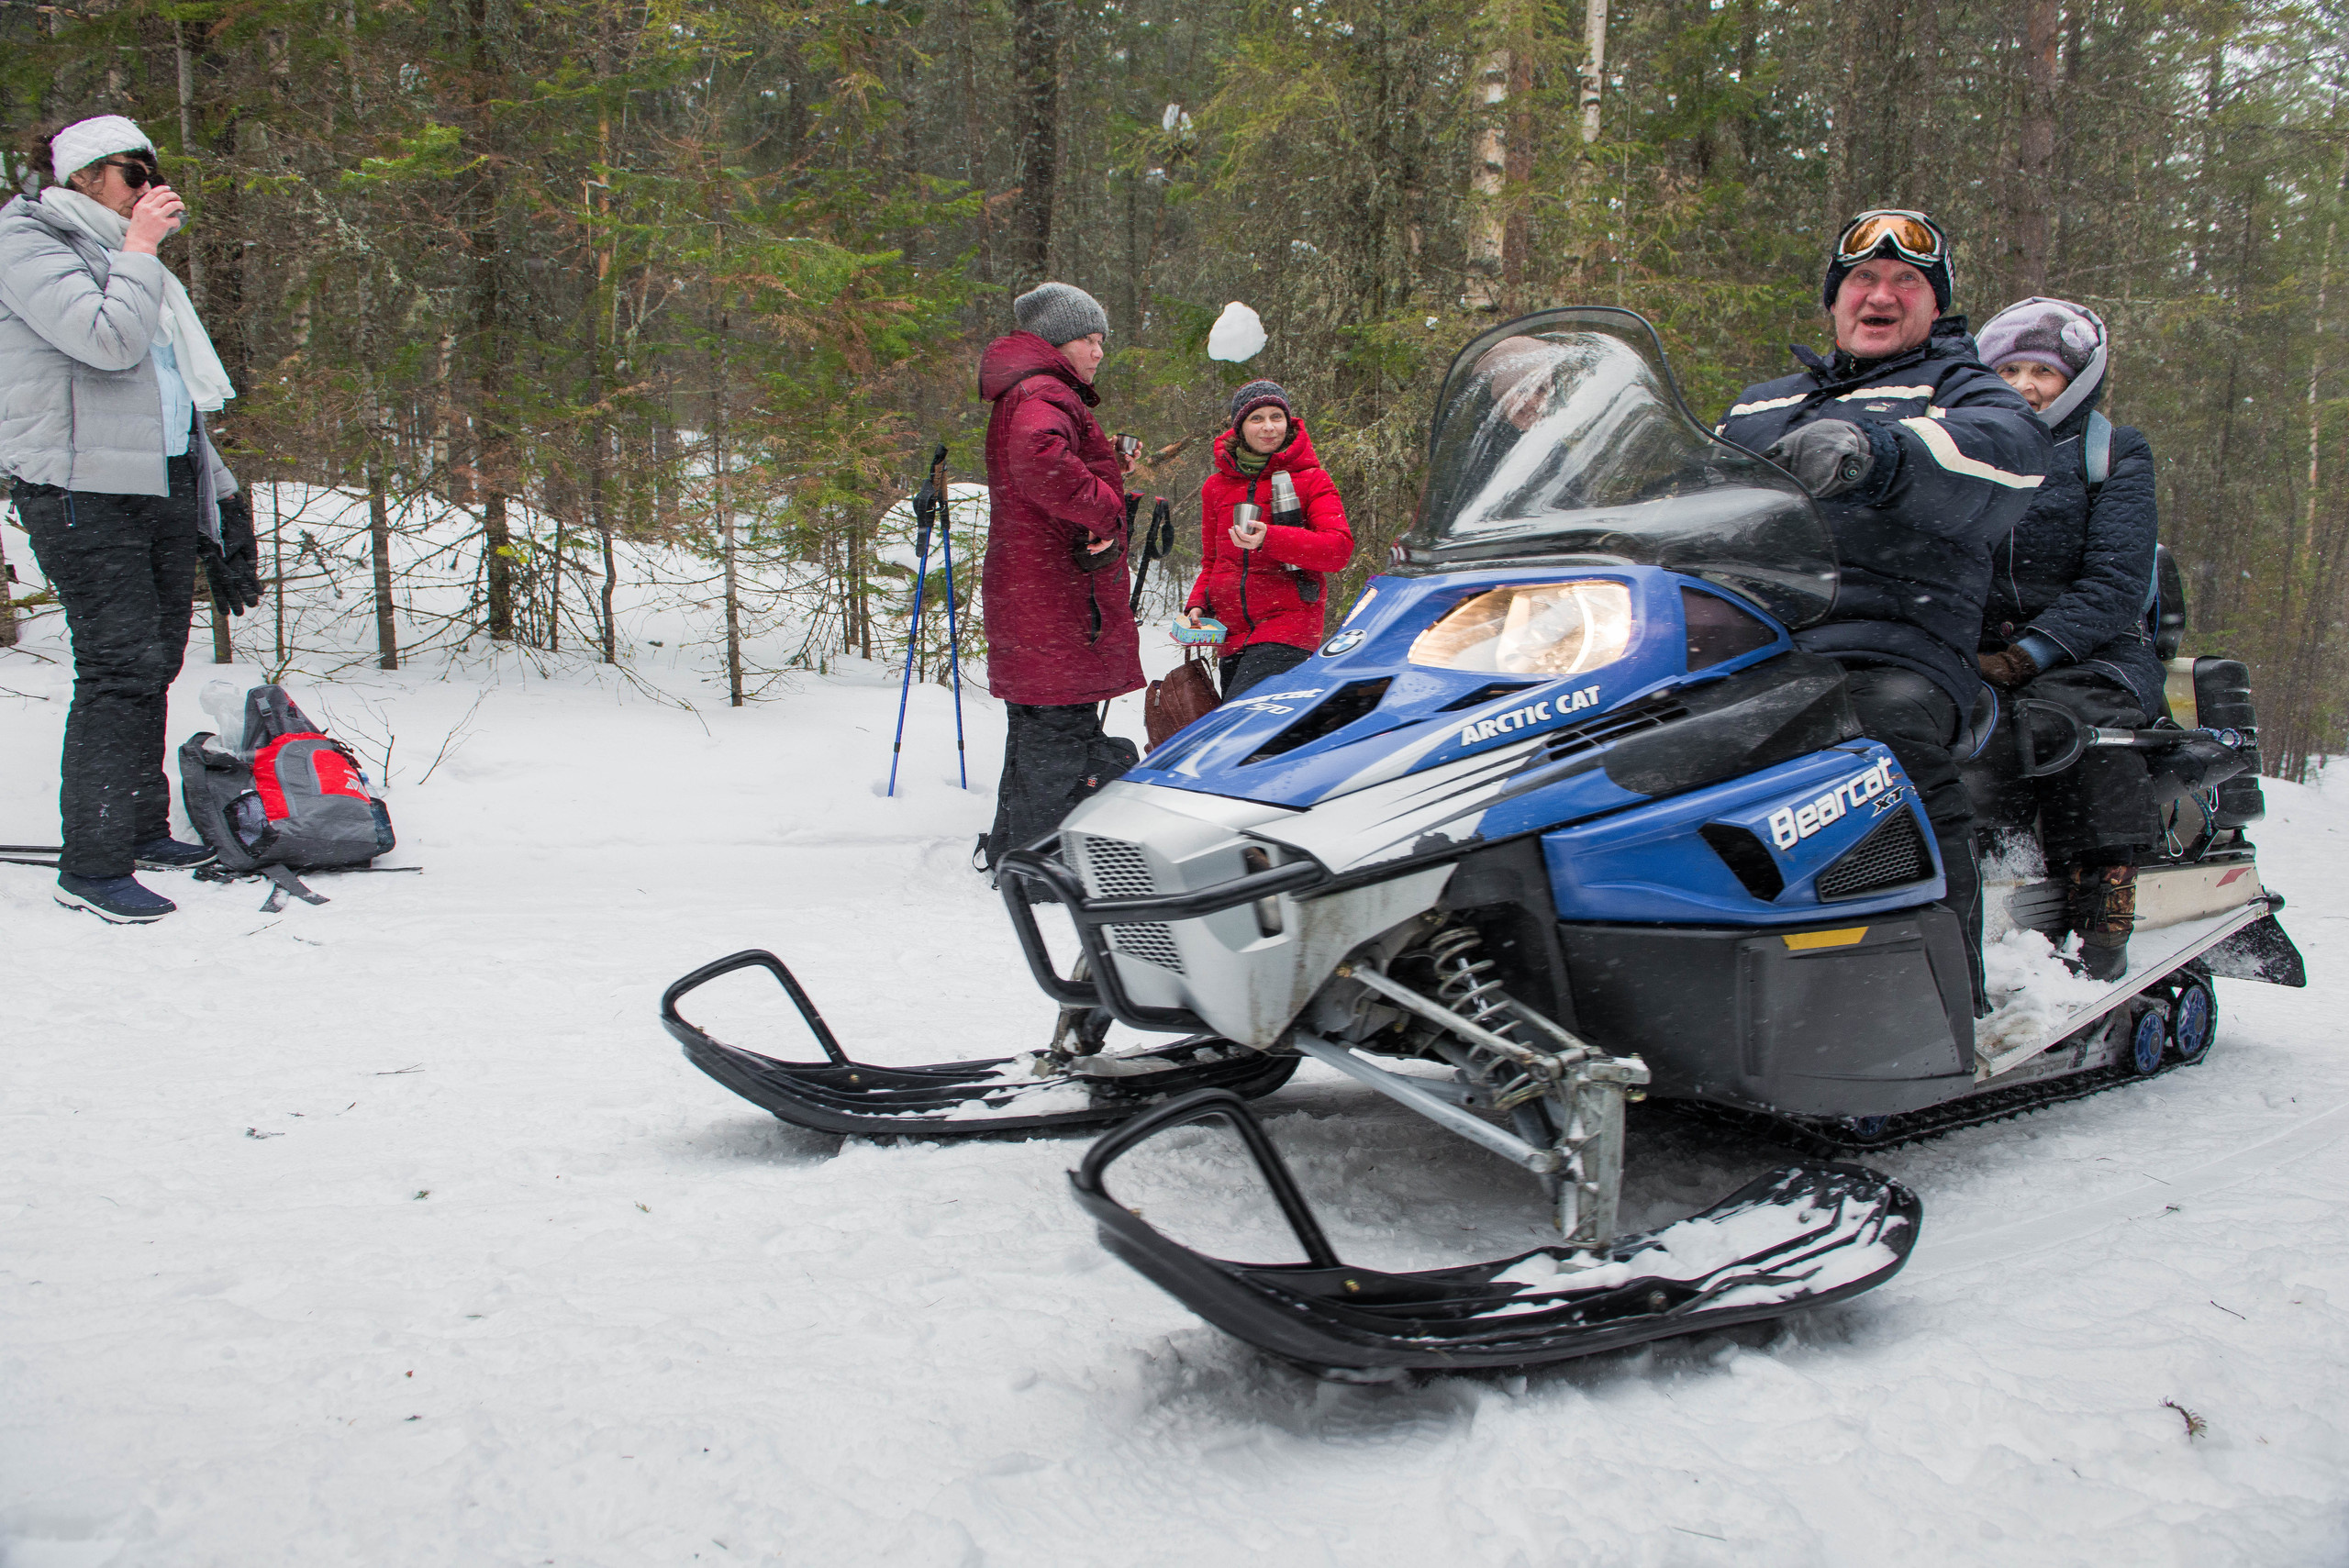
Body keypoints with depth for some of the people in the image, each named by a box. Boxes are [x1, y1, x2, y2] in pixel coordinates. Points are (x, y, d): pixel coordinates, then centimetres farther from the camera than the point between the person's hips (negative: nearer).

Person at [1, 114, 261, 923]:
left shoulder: (121, 257, 23)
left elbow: (176, 384, 26)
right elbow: (109, 341, -21)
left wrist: (217, 491, 24)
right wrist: (140, 248, -9)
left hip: (164, 485, 9)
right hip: (83, 492, -8)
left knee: (155, 660, 8)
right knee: (120, 665, -13)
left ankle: (140, 829, 18)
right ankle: (92, 863, -10)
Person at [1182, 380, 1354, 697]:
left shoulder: (1311, 479, 2)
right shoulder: (1216, 486, 14)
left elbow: (1340, 548, -10)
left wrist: (1270, 539, -23)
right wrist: (1196, 605, 6)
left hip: (1288, 626, -6)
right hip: (1232, 633, 6)